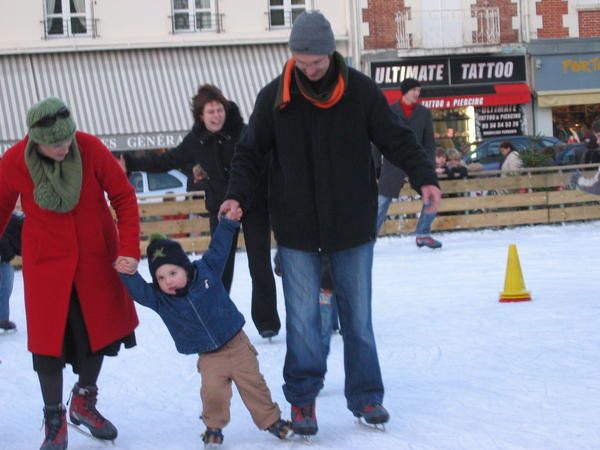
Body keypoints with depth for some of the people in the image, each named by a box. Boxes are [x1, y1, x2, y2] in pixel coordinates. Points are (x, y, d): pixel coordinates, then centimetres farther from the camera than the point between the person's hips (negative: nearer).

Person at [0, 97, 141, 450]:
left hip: (96, 257, 2)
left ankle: (84, 402, 36)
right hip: (47, 261, -1)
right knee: (49, 337, -1)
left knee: (99, 328, 13)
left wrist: (130, 248, -18)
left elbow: (124, 197, -11)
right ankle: (55, 420, 15)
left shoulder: (91, 148, -19)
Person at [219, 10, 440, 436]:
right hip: (297, 228, 0)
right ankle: (303, 399, 9)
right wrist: (238, 195, -11)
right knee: (302, 318, -1)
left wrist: (424, 178, -16)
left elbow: (397, 138, -2)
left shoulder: (361, 91, -5)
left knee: (358, 315, 9)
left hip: (352, 225, 0)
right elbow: (251, 153, 4)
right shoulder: (274, 98, -3)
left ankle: (366, 396, 19)